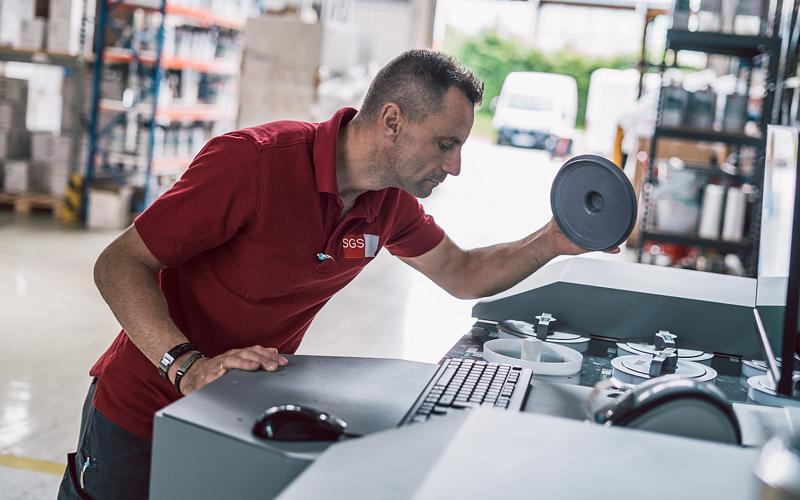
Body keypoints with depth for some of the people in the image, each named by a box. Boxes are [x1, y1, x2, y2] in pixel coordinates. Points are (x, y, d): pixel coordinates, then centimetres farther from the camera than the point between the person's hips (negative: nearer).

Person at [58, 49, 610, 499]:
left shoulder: (390, 203, -6)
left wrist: (550, 243, -8)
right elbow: (118, 265, -24)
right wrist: (189, 366, -37)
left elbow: (463, 273, 9)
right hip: (145, 411, -5)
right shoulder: (252, 161, -28)